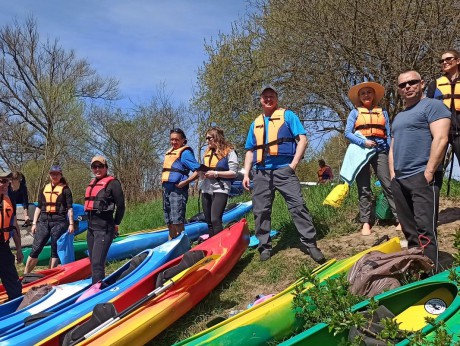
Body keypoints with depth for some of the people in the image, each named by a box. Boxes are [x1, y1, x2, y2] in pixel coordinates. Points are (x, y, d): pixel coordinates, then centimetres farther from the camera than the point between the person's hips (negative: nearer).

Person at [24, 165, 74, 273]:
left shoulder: (65, 189, 3)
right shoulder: (45, 188, 14)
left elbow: (69, 208, -2)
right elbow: (39, 207, 16)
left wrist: (71, 224, -9)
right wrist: (34, 223, 10)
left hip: (59, 222, -3)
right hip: (43, 221, 3)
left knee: (55, 250, 1)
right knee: (35, 249, 0)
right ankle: (25, 274, 4)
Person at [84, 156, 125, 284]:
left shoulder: (112, 183, -7)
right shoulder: (92, 183, 16)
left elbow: (120, 206, -7)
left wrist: (116, 224, -1)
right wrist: (90, 223, 18)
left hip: (104, 228, -9)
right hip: (91, 227, 9)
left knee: (97, 263, -13)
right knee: (93, 262, 15)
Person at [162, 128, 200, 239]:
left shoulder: (185, 152, -7)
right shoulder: (169, 153, 17)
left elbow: (198, 171, -15)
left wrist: (185, 182, -18)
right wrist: (163, 180, 11)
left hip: (177, 190, -8)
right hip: (166, 189, 8)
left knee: (177, 222, -10)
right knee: (170, 222, 13)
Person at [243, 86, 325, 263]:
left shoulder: (287, 115, 8)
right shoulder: (255, 123, 20)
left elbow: (302, 139, -1)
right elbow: (250, 151, 21)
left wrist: (294, 164, -11)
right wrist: (246, 174, 10)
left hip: (284, 169, -4)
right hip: (261, 172, 5)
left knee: (298, 206, -11)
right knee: (260, 210, 4)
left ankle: (309, 243, -5)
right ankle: (264, 247, 14)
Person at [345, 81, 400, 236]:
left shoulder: (383, 112, 14)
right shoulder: (355, 112, 10)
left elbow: (388, 135, 12)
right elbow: (347, 133, 0)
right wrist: (363, 142, -14)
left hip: (380, 151, 1)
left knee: (388, 185, -7)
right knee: (364, 189, 0)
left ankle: (400, 219, -6)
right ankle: (366, 222, 3)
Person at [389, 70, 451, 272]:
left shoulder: (432, 106, -1)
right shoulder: (398, 117, 25)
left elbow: (440, 139, -13)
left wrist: (428, 172, -18)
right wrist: (393, 174, 11)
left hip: (422, 177, -8)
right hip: (399, 180, 8)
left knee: (425, 231, -13)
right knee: (410, 232, 10)